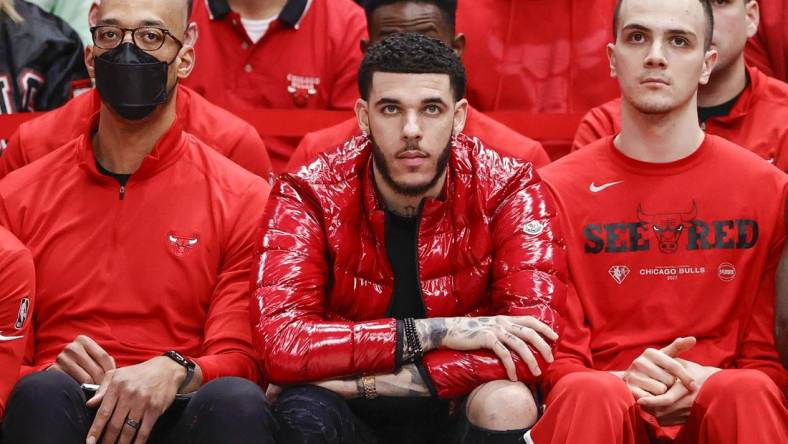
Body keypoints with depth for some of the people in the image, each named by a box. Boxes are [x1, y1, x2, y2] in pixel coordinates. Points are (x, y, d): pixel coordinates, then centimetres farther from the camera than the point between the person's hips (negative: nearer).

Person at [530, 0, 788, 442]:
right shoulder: (558, 190, 7)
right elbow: (556, 360, 6)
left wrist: (706, 384, -13)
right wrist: (624, 383, -16)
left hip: (718, 408, 1)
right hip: (606, 407, -1)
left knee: (749, 391, -35)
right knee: (590, 394, -36)